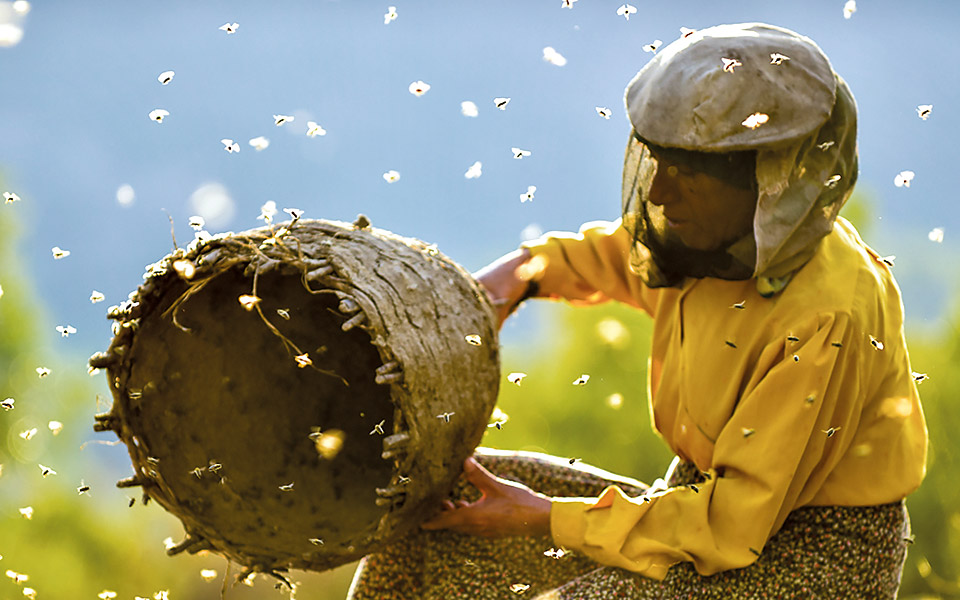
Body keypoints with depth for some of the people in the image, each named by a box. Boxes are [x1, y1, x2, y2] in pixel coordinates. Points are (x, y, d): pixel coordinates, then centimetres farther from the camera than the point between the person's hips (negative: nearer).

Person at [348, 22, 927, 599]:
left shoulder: (829, 317, -28)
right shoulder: (716, 238, -4)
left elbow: (737, 521, -26)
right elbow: (610, 256, 22)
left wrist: (545, 520, -23)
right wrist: (524, 271, 0)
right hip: (709, 496, 8)